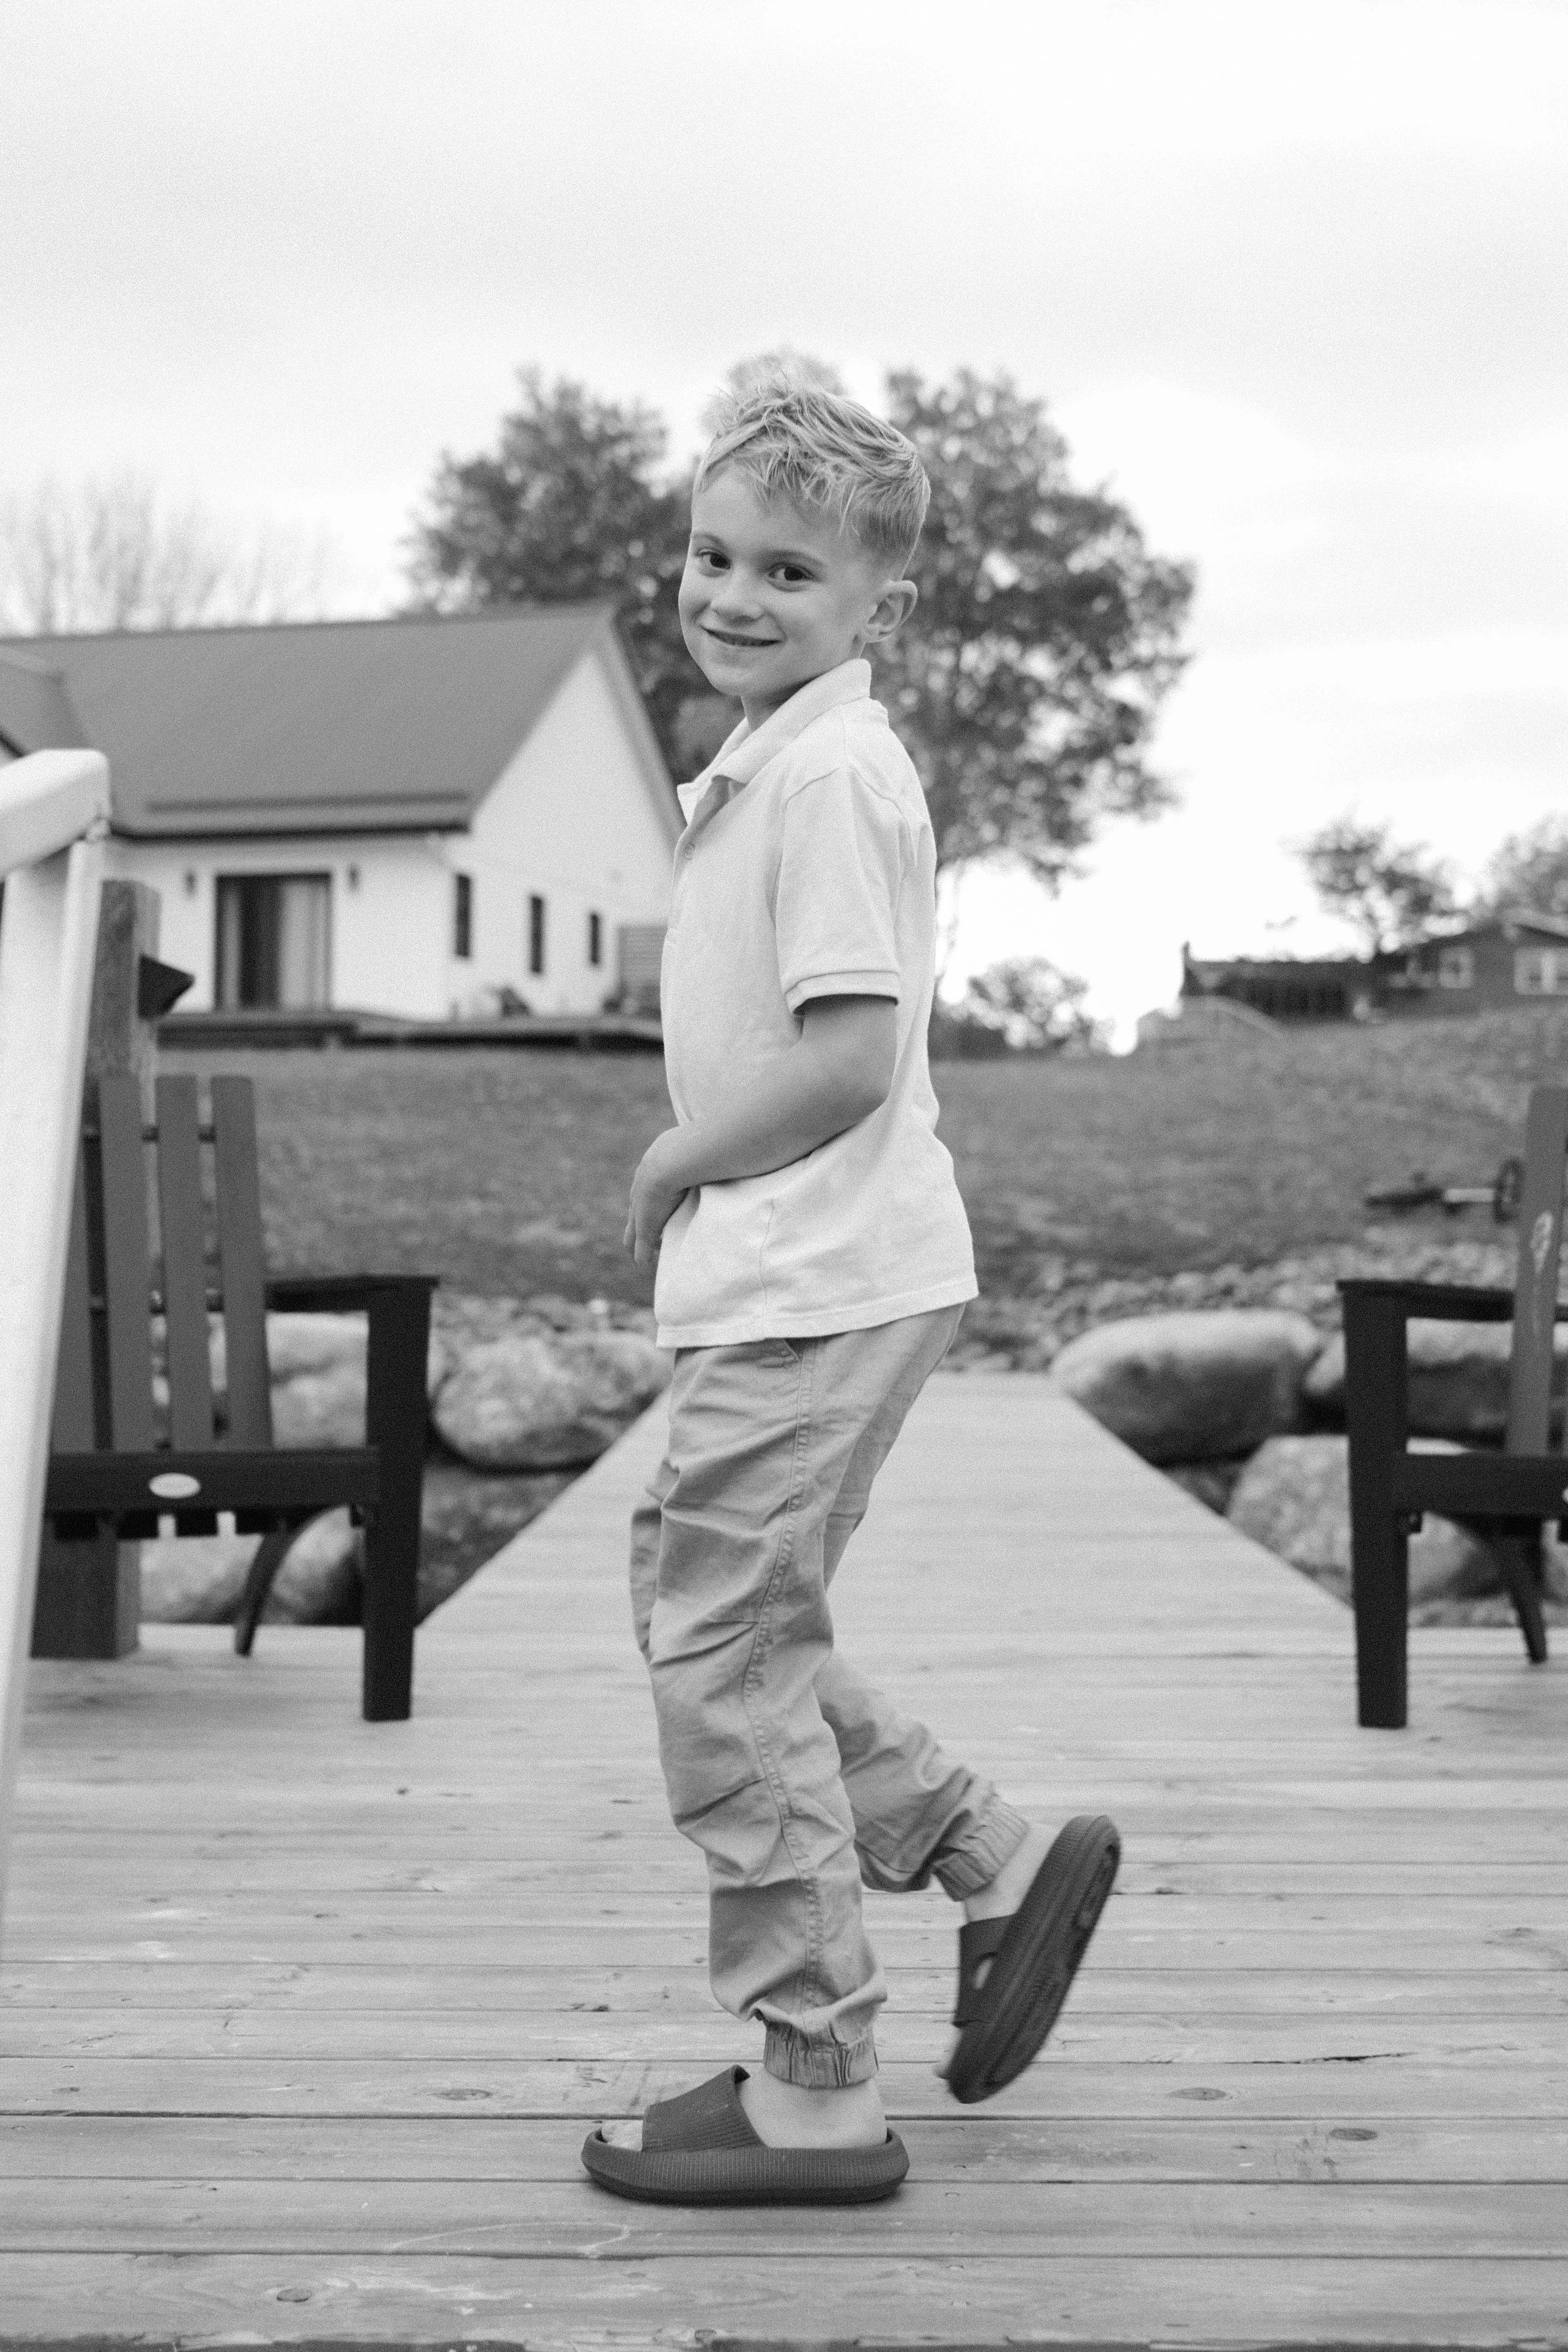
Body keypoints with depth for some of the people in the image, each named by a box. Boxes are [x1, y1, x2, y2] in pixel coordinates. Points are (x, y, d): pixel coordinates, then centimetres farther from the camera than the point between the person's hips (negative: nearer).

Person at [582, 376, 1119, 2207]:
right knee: (701, 1601, 19)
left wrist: (675, 1160, -12)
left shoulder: (827, 777, -16)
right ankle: (997, 1864, 26)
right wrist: (700, 1175, 8)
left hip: (817, 1289, -10)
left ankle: (811, 2096, 11)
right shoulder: (772, 768, 15)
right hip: (792, 1280, 10)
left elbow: (846, 1056, -25)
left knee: (724, 1652, -2)